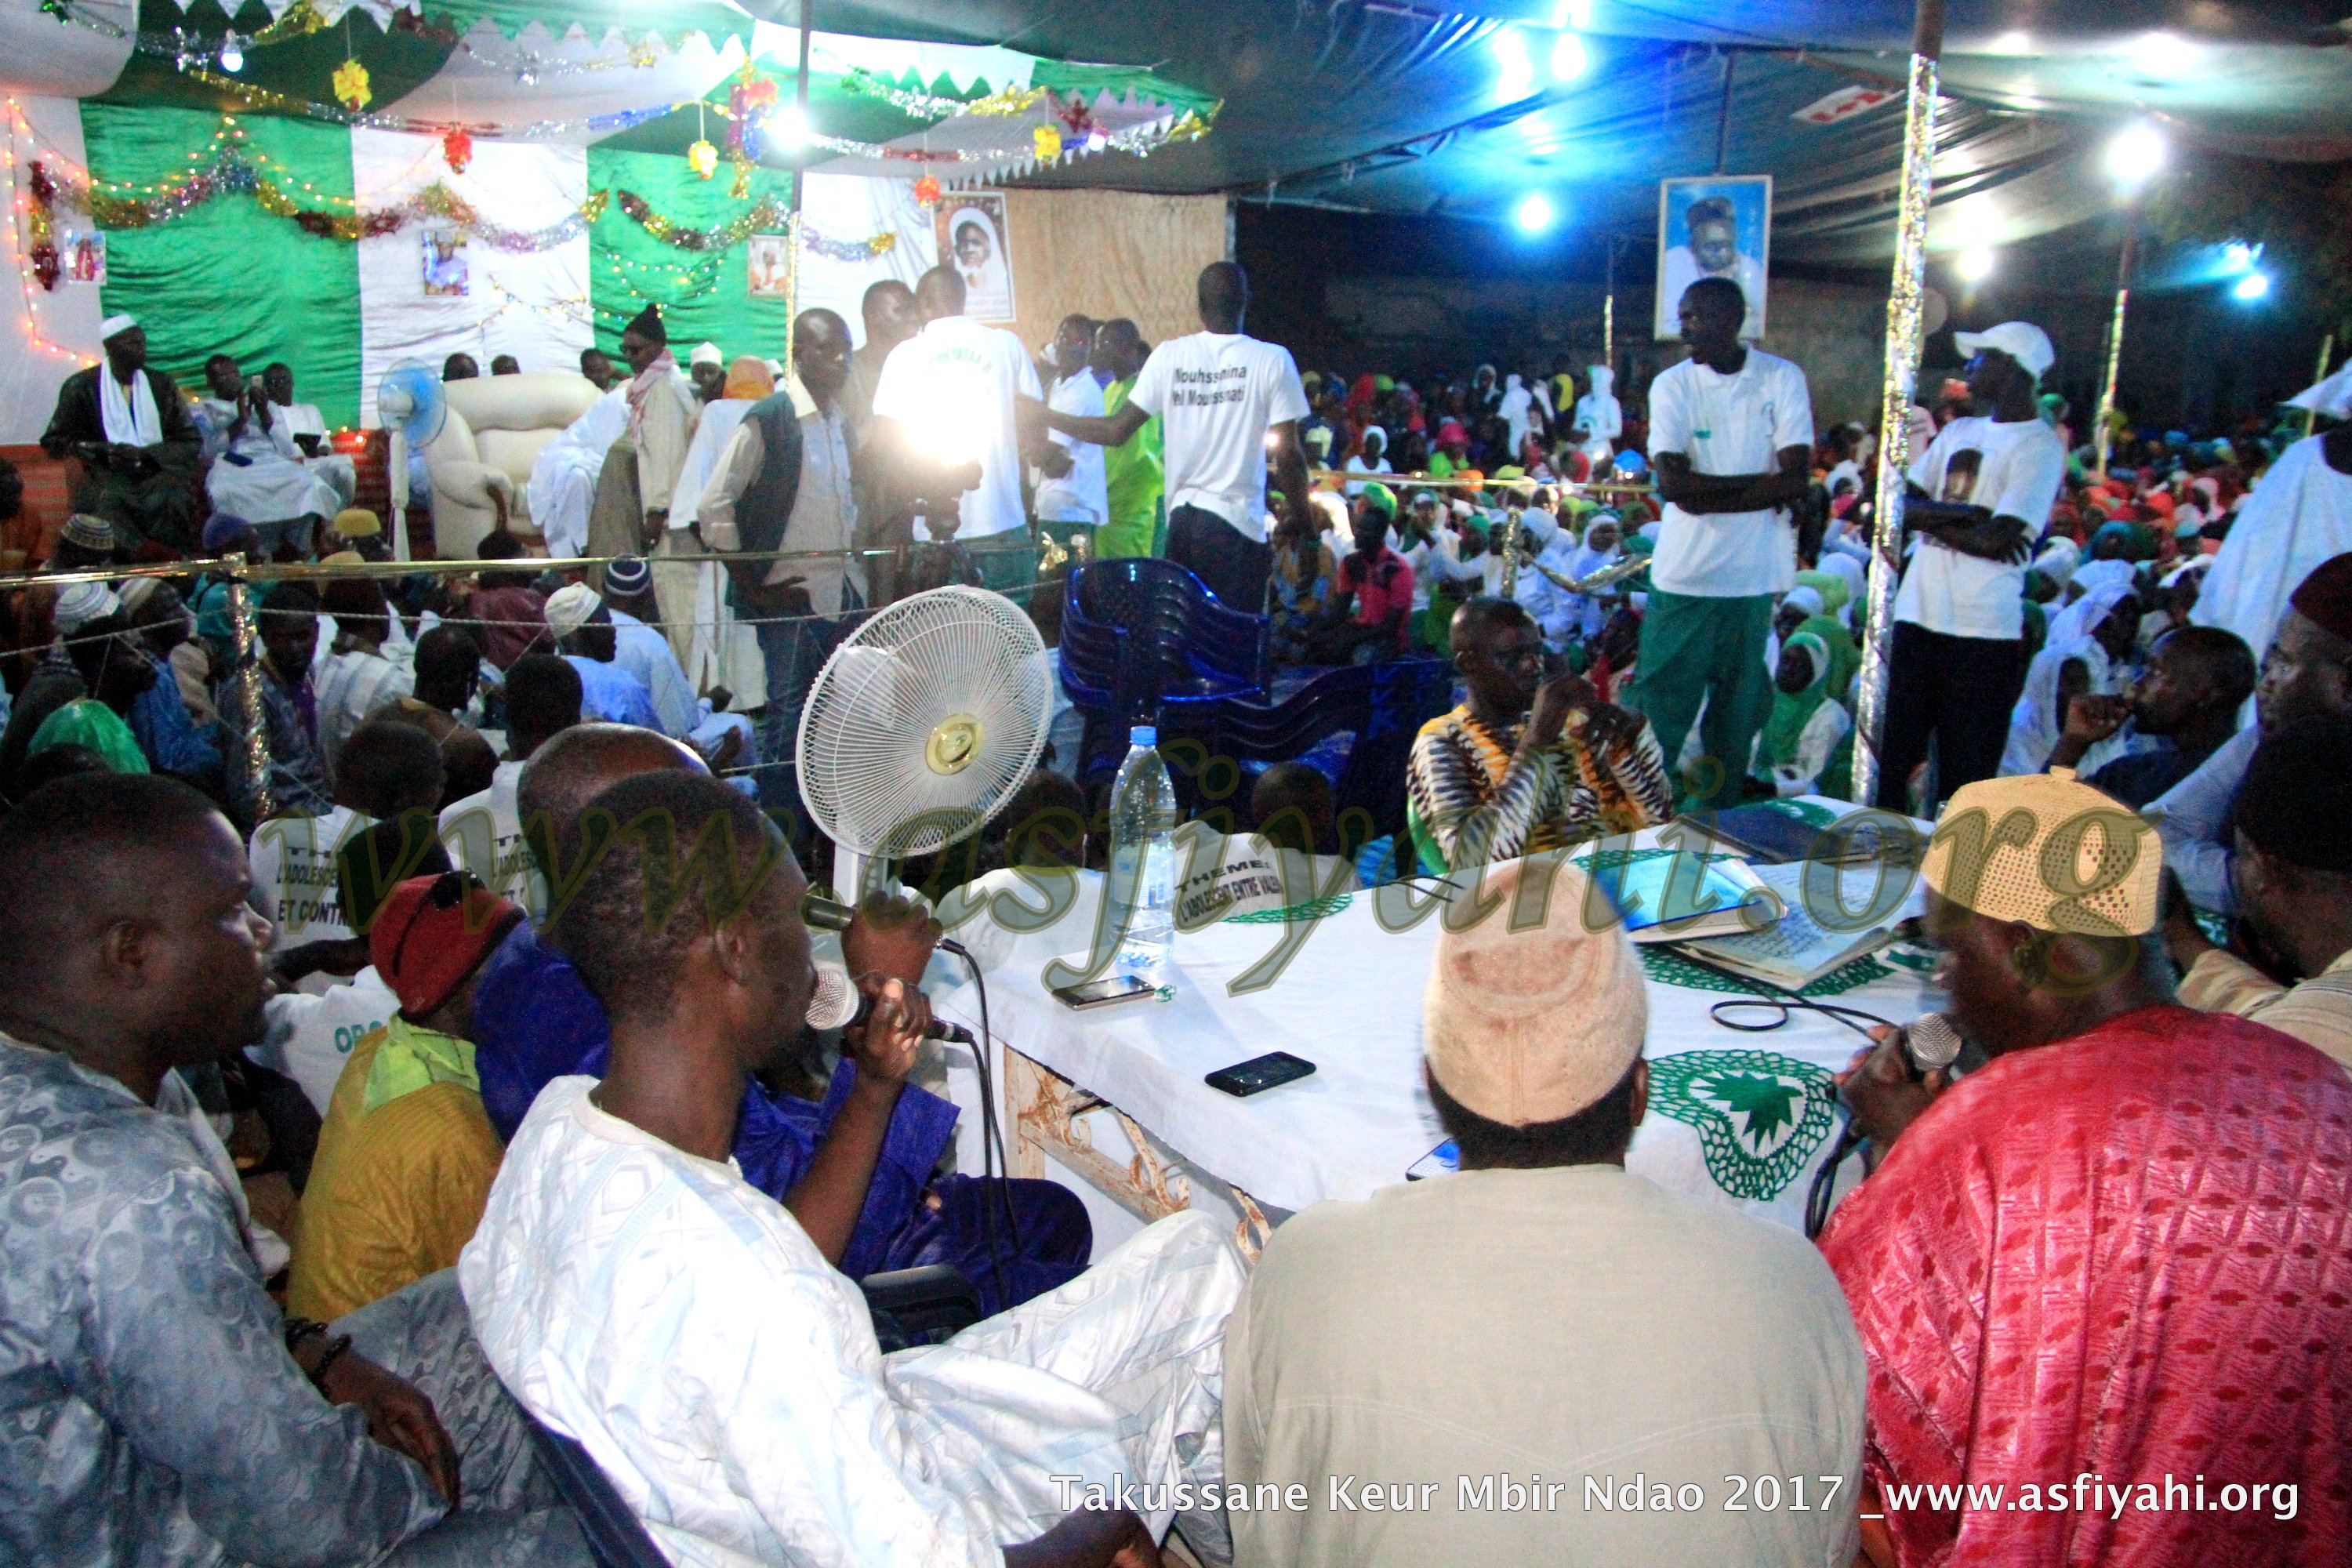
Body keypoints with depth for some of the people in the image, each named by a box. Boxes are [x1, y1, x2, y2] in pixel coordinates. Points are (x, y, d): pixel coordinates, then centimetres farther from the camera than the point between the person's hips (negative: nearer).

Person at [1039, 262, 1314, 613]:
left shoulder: (1169, 355, 3)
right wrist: (1305, 522, 6)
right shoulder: (1272, 360, -5)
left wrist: (1042, 415, 14)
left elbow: (1117, 431, 2)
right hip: (1238, 522, -4)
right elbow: (1288, 455, -7)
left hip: (1182, 519, 4)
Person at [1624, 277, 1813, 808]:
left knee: (1737, 706, 9)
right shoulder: (1672, 384, 0)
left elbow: (1799, 479, -8)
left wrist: (1706, 496, -13)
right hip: (1684, 573, -1)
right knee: (1661, 705, 0)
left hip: (1754, 575, 1)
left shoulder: (1782, 378, 1)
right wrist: (1760, 484, -13)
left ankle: (1713, 816, 21)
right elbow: (1672, 483, -13)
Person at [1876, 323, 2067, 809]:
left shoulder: (2039, 446, -5)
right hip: (1918, 617, 6)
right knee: (1890, 756, 9)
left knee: (1965, 773, 2)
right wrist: (1965, 514, -8)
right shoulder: (1958, 431, 17)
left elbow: (1994, 540, -17)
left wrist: (1934, 519, -4)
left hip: (1984, 632, -6)